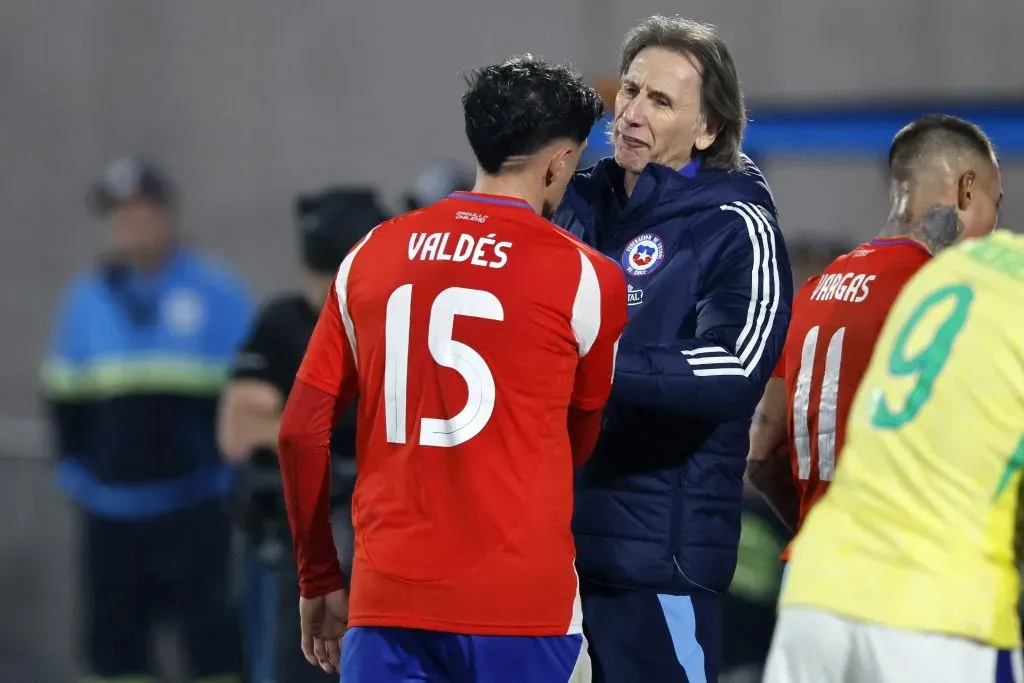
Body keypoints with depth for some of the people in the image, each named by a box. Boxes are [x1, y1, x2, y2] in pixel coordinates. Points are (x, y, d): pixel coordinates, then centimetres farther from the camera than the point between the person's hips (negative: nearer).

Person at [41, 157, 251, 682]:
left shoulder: (217, 293, -1)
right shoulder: (87, 298, 9)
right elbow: (64, 394, 15)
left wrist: (235, 472, 0)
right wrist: (74, 468, 8)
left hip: (193, 503, -4)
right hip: (111, 506, 4)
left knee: (209, 633, -3)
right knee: (113, 635, 5)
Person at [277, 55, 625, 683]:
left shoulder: (371, 256, 9)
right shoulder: (584, 277, 0)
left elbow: (302, 430, 10)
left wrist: (319, 579, 20)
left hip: (386, 599, 3)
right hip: (521, 601, -3)